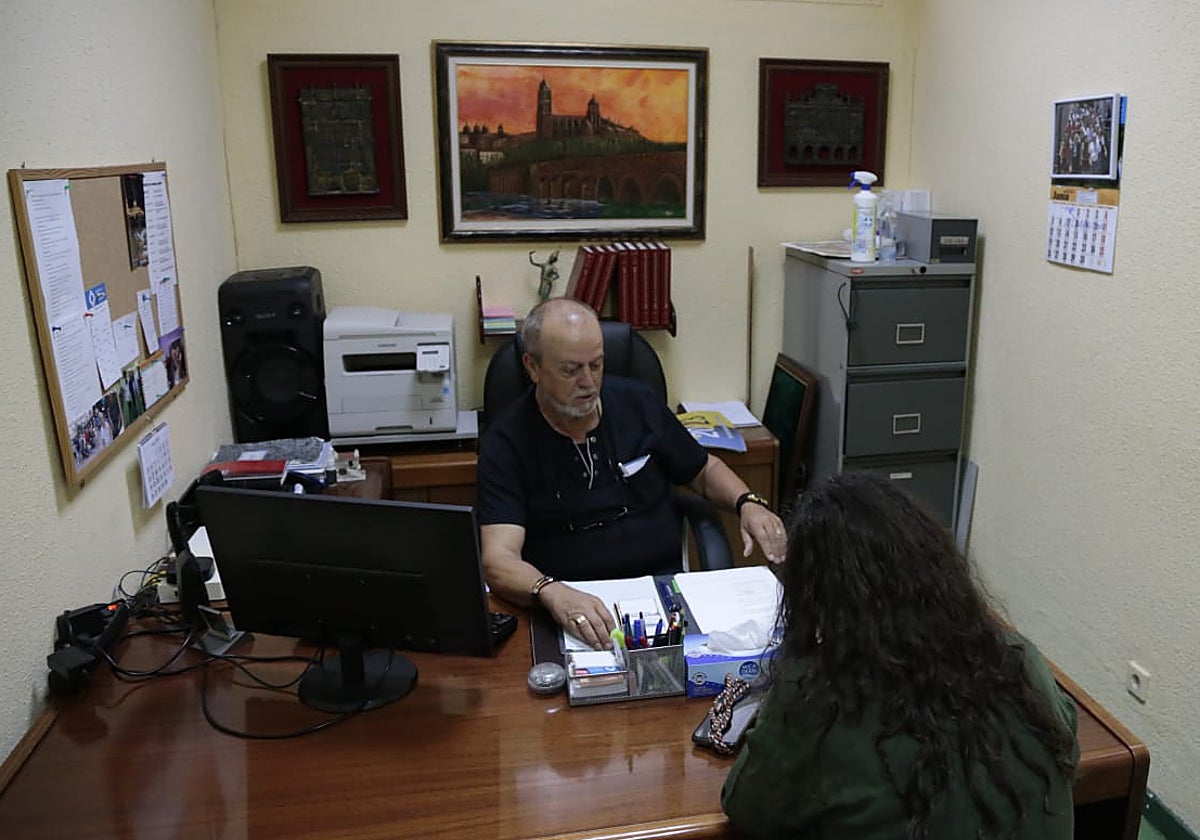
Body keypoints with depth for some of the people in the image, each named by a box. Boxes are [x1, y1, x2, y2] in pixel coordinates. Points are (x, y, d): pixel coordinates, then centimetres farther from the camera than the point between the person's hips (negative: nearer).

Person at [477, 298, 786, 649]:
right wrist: (552, 593, -39)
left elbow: (705, 470, 21)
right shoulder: (505, 442, -7)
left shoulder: (639, 403, 6)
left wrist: (747, 503, -1)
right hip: (569, 606, -4)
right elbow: (498, 561, -18)